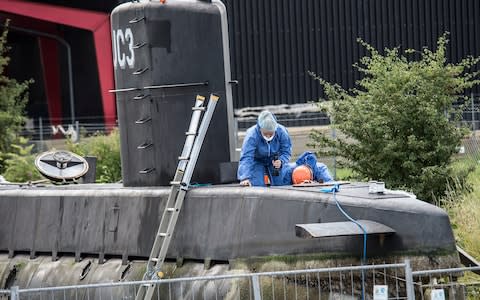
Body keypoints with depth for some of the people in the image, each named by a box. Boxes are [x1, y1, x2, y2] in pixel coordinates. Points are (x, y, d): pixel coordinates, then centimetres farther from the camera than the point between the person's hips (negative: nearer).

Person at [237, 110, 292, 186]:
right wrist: (245, 178, -54)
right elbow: (246, 157, -42)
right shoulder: (252, 135, -36)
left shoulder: (282, 132, -27)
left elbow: (286, 151, -14)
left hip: (274, 161, 3)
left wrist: (281, 161, -38)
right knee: (258, 185, -16)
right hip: (257, 161, -2)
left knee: (279, 183, -2)